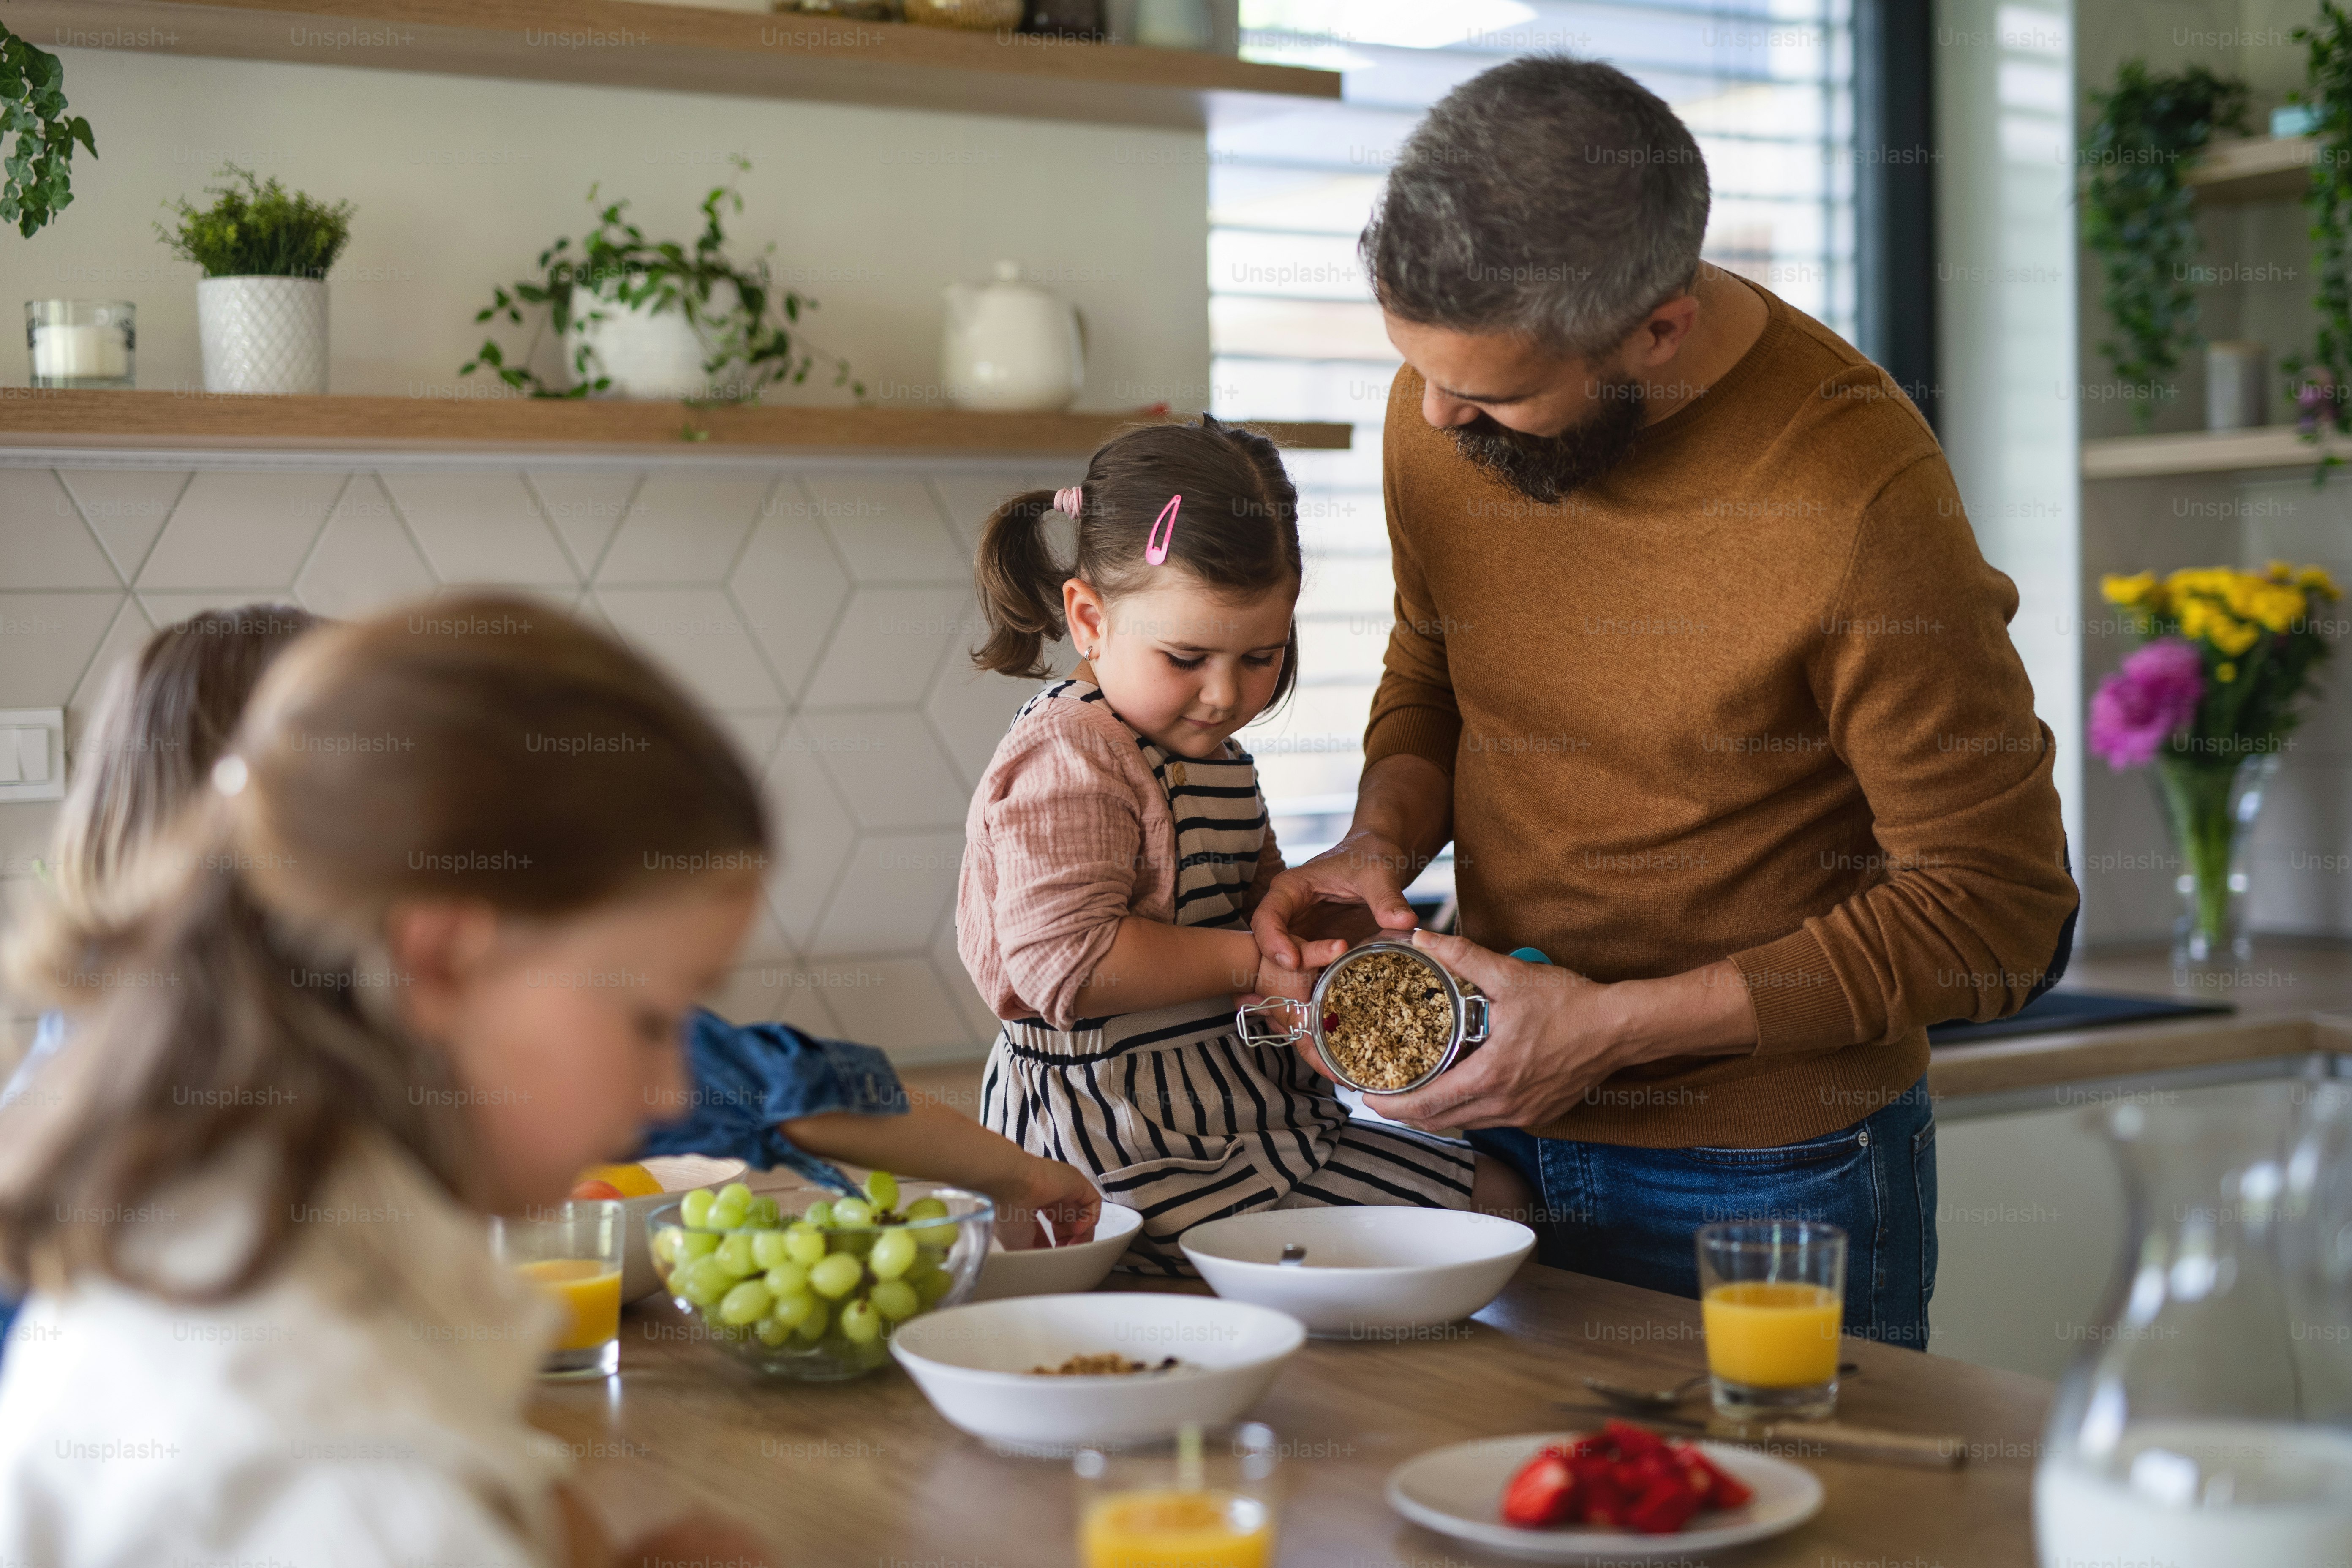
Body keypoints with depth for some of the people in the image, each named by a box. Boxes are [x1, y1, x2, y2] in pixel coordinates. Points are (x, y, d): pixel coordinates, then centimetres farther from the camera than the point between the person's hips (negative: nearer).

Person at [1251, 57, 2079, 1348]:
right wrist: (1383, 842, -9)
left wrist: (1621, 1023, -20)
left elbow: (1994, 914, -18)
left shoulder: (1854, 500, -24)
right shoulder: (1445, 399, -6)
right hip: (1495, 1129, 6)